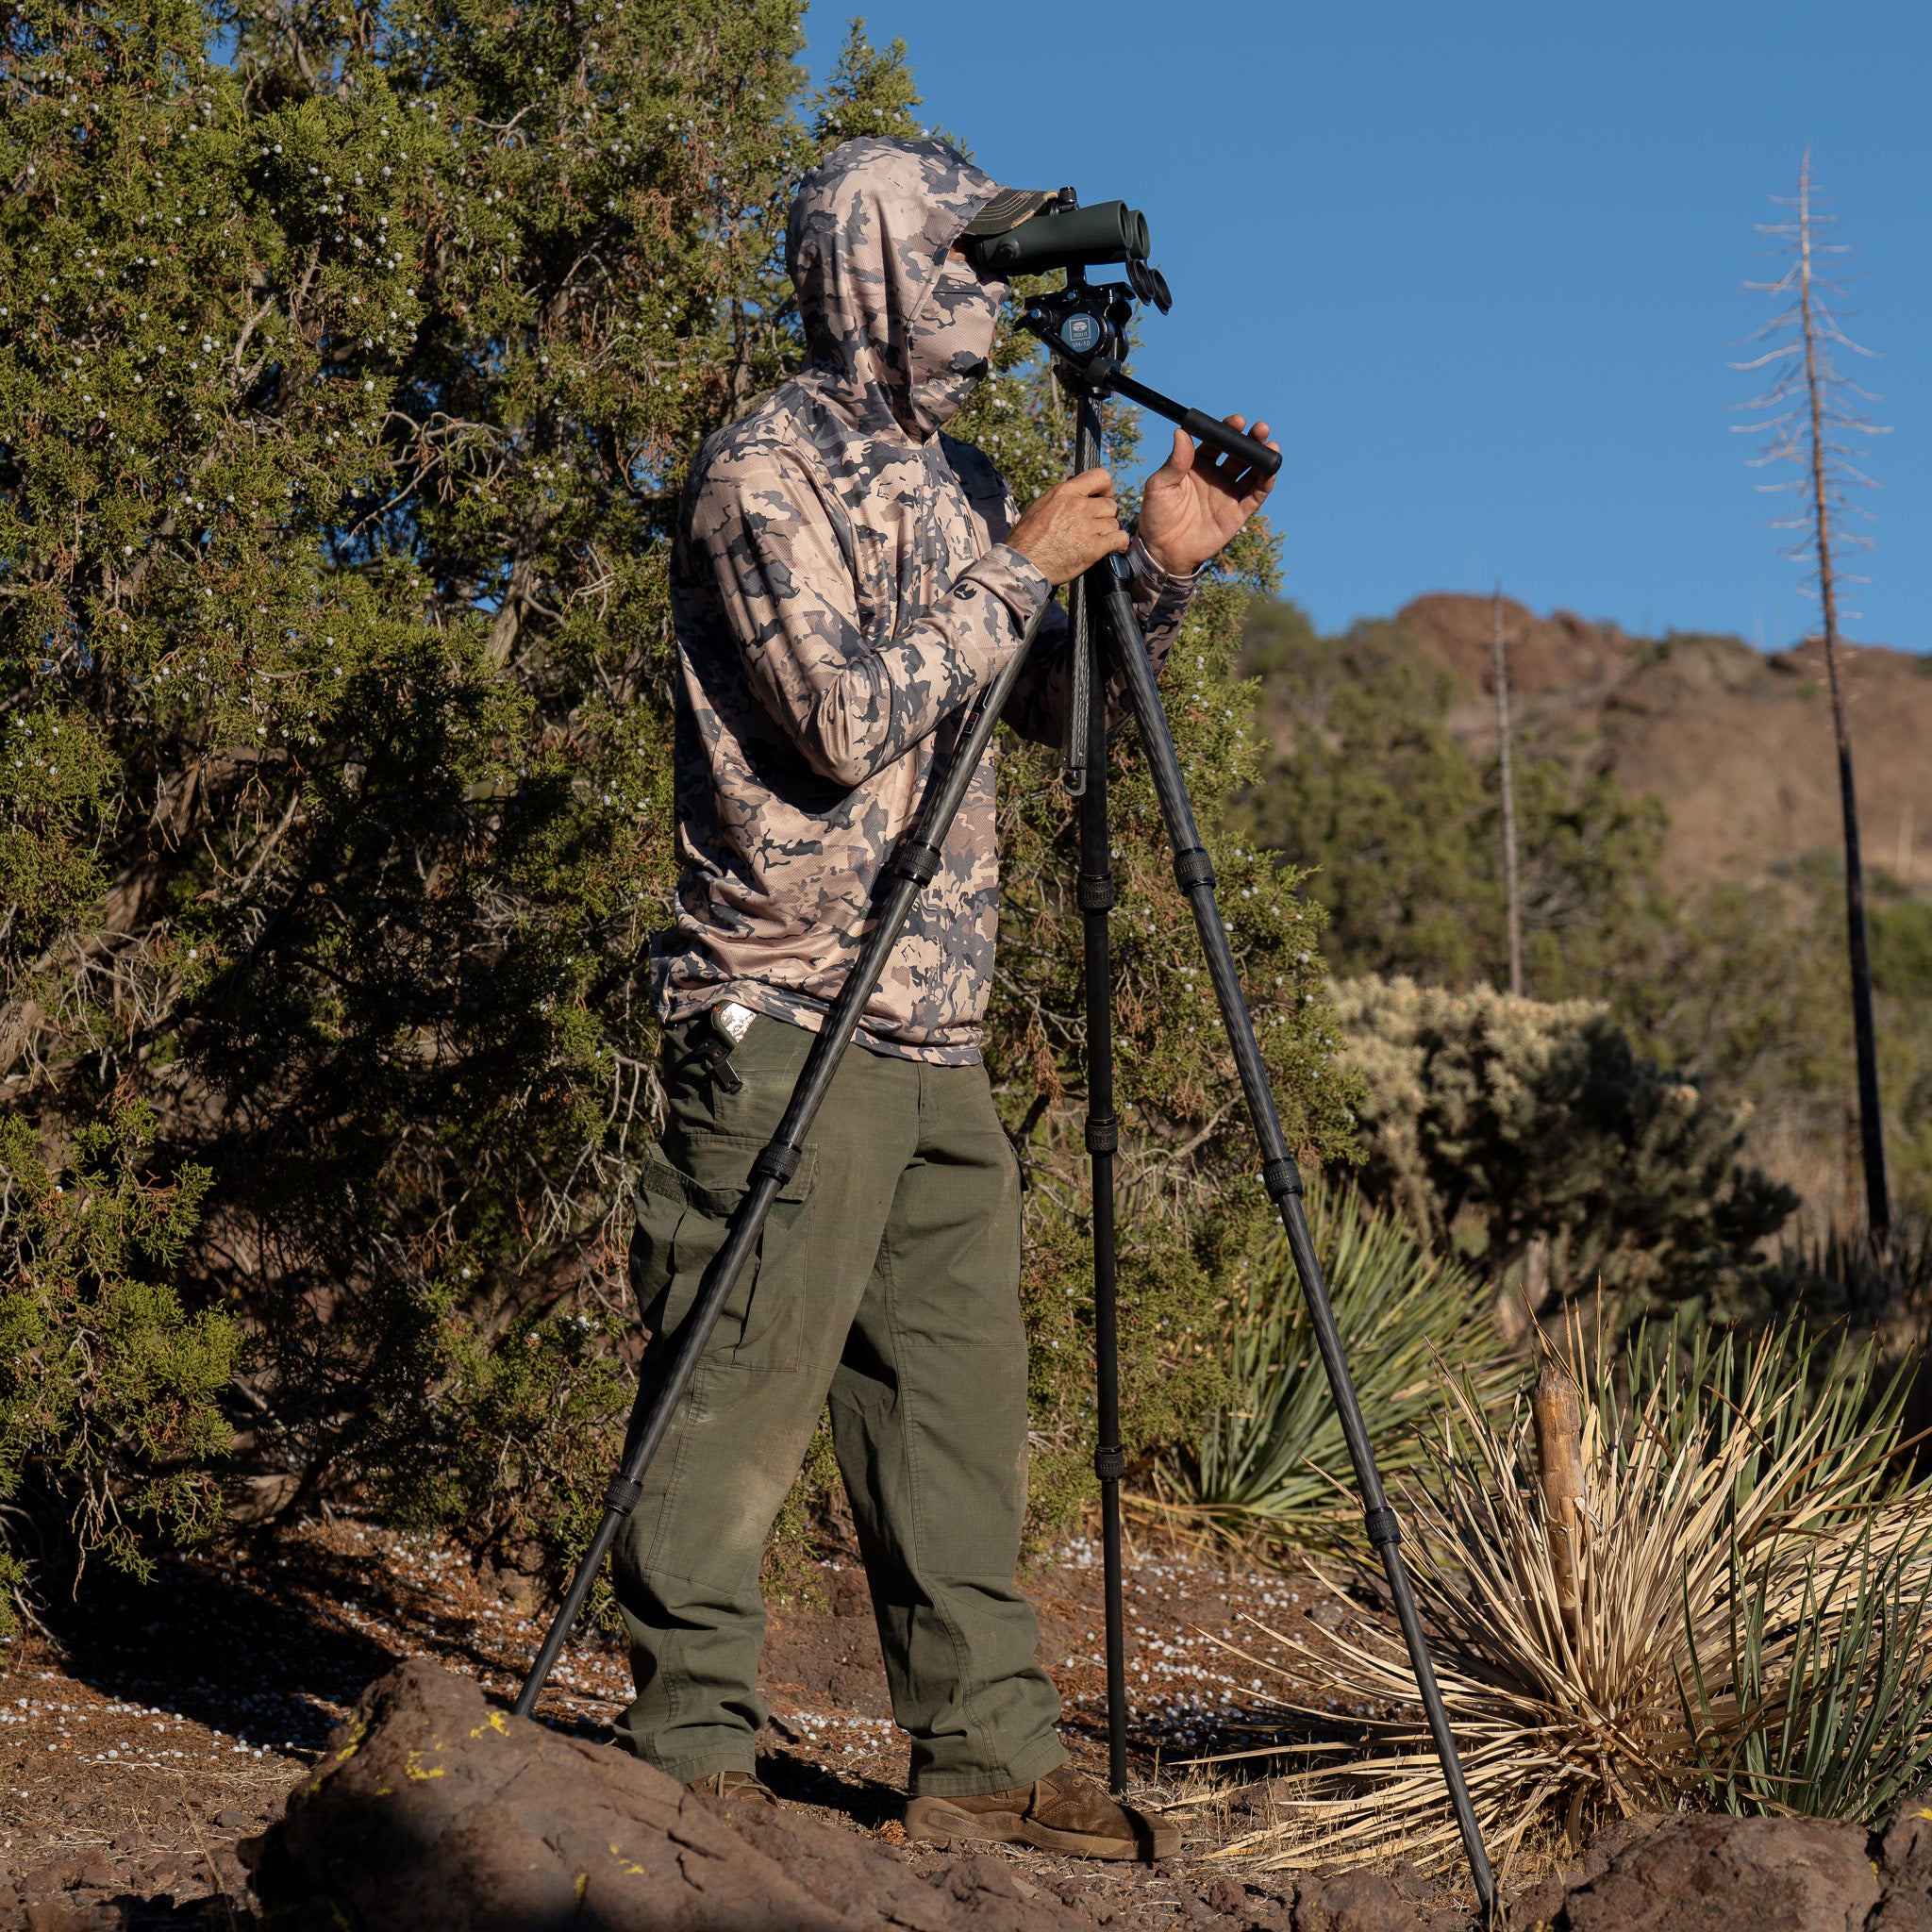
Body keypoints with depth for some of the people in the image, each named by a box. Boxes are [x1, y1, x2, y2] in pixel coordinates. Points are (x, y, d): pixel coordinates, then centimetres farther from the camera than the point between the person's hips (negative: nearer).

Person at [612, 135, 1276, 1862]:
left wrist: (1160, 570, 8)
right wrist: (1020, 569, -12)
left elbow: (1052, 709, 22)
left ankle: (986, 1751, 15)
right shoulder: (766, 471, -7)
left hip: (937, 1032, 8)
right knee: (744, 1395, -5)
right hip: (789, 1019, -8)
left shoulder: (953, 480, 18)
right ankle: (694, 1752, 5)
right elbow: (845, 721, -18)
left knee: (960, 1395, 9)